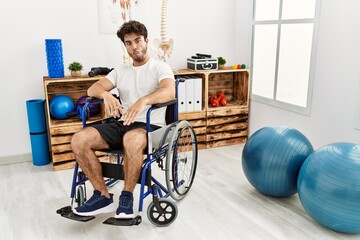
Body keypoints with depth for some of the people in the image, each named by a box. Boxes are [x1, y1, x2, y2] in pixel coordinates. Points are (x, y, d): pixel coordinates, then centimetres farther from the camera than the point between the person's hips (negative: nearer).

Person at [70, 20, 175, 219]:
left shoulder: (160, 68, 1)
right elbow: (92, 89, 9)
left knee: (132, 139, -42)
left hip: (150, 126, -5)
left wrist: (143, 101, -40)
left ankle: (127, 197, -21)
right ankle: (103, 196, -8)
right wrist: (106, 94, -16)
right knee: (79, 140, -17)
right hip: (122, 124, 6)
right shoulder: (121, 70, 19)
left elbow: (170, 92, -21)